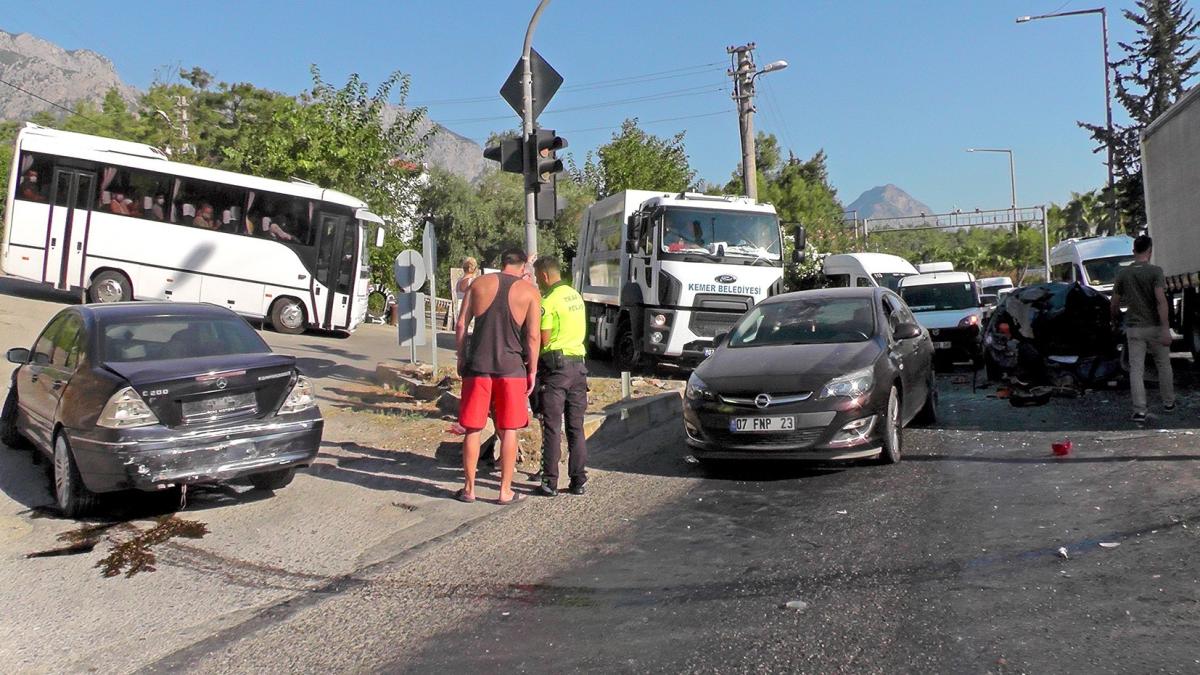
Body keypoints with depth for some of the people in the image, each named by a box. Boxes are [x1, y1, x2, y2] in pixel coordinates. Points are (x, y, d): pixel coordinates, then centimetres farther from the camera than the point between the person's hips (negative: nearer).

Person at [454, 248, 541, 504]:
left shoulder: (479, 284, 5)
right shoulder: (529, 291, 0)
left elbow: (461, 326, 3)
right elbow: (533, 335, -5)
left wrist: (461, 359, 12)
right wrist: (532, 371, 2)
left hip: (478, 365, 1)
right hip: (511, 367, -1)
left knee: (473, 429, 9)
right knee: (508, 431, 8)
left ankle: (469, 489, 17)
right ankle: (505, 491, 12)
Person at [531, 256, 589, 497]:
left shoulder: (548, 301, -12)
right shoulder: (575, 296, 12)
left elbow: (543, 340, -13)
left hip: (555, 366, -7)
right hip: (578, 364, 7)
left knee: (552, 427, -1)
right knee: (576, 427, 10)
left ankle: (550, 483, 2)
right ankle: (578, 481, 12)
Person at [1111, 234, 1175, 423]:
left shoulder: (1123, 274, 1)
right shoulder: (1155, 271, -10)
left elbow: (1114, 304, 6)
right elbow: (1161, 301, -18)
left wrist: (1115, 319, 27)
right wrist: (1166, 329, -19)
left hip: (1134, 328, 2)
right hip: (1155, 327, -2)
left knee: (1136, 369, 1)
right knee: (1163, 365, 17)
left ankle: (1139, 411, -5)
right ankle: (1168, 402, 29)